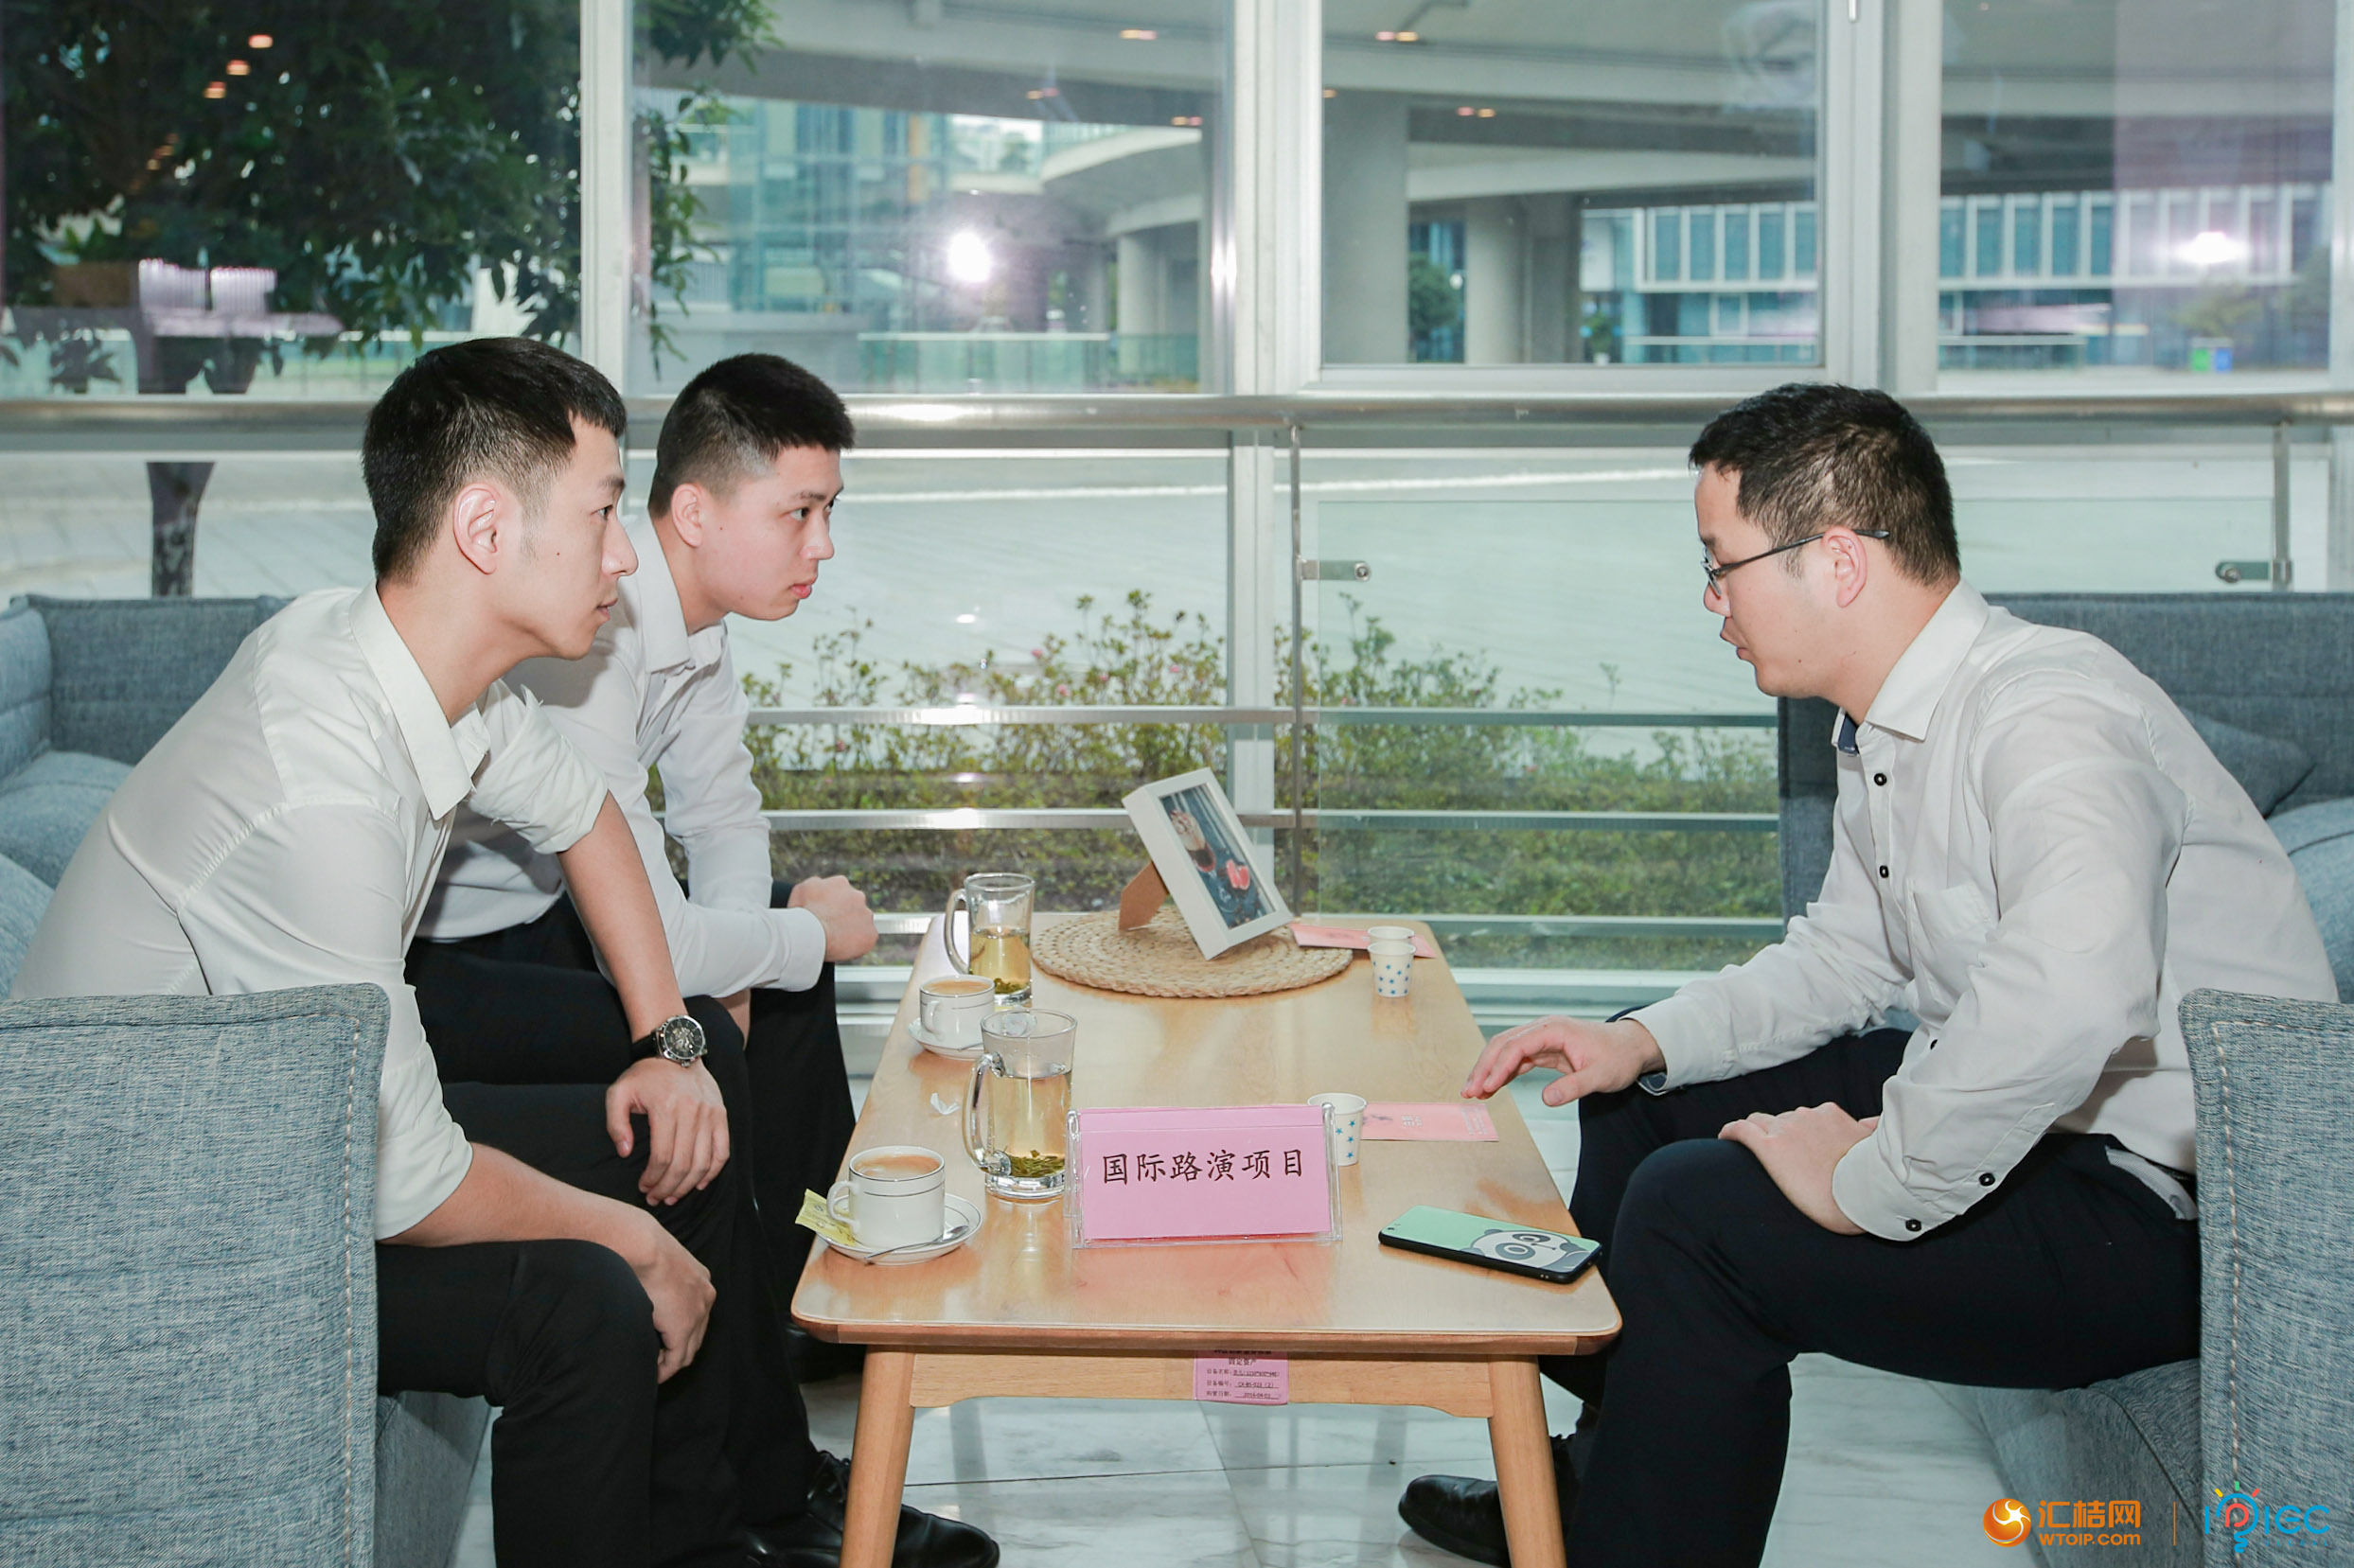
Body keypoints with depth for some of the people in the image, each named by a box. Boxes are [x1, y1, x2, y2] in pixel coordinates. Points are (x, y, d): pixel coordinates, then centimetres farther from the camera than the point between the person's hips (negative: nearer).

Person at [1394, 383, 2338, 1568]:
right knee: (1642, 1103, 17)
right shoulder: (1880, 731, 6)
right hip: (2029, 1125, 11)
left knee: (1693, 1213, -22)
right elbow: (1844, 952, 20)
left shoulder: (2045, 716, -26)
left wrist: (1872, 1183, -31)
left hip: (2175, 1211, -10)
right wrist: (1643, 1043, 6)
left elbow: (2070, 991, -44)